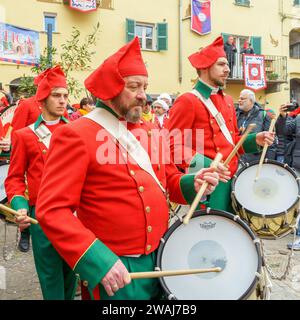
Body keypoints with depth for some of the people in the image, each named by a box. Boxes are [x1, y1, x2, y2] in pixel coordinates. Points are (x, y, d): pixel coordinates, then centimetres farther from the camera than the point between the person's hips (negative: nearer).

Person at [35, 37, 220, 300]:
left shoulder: (149, 129, 8)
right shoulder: (76, 135, -14)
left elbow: (168, 178, 16)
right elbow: (52, 210, -18)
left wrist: (193, 183, -6)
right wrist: (97, 259, -26)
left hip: (161, 259, 7)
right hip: (113, 269, -6)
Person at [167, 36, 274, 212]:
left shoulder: (227, 100, 15)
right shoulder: (187, 101, -11)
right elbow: (173, 145, -16)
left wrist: (255, 140, 2)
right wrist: (205, 165, -26)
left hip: (230, 180, 8)